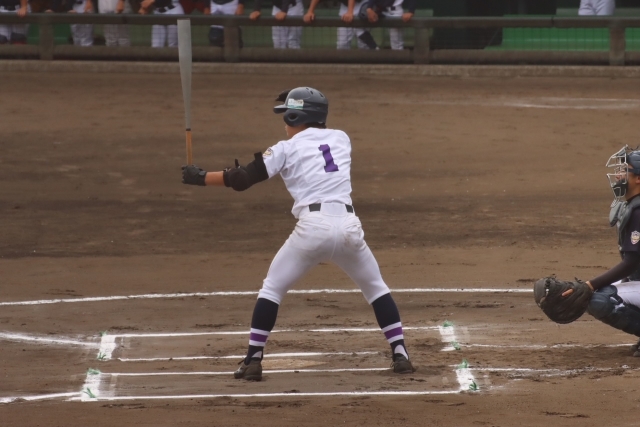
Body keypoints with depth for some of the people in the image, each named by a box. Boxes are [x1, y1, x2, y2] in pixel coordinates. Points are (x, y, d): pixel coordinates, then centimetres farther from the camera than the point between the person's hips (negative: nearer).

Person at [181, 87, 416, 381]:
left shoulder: (288, 149, 7)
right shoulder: (341, 139, 17)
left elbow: (242, 179, 4)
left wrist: (199, 177, 14)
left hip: (312, 227, -3)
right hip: (349, 226, 3)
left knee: (272, 288, 13)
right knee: (375, 287, 21)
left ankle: (253, 361, 6)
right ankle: (400, 355, 12)